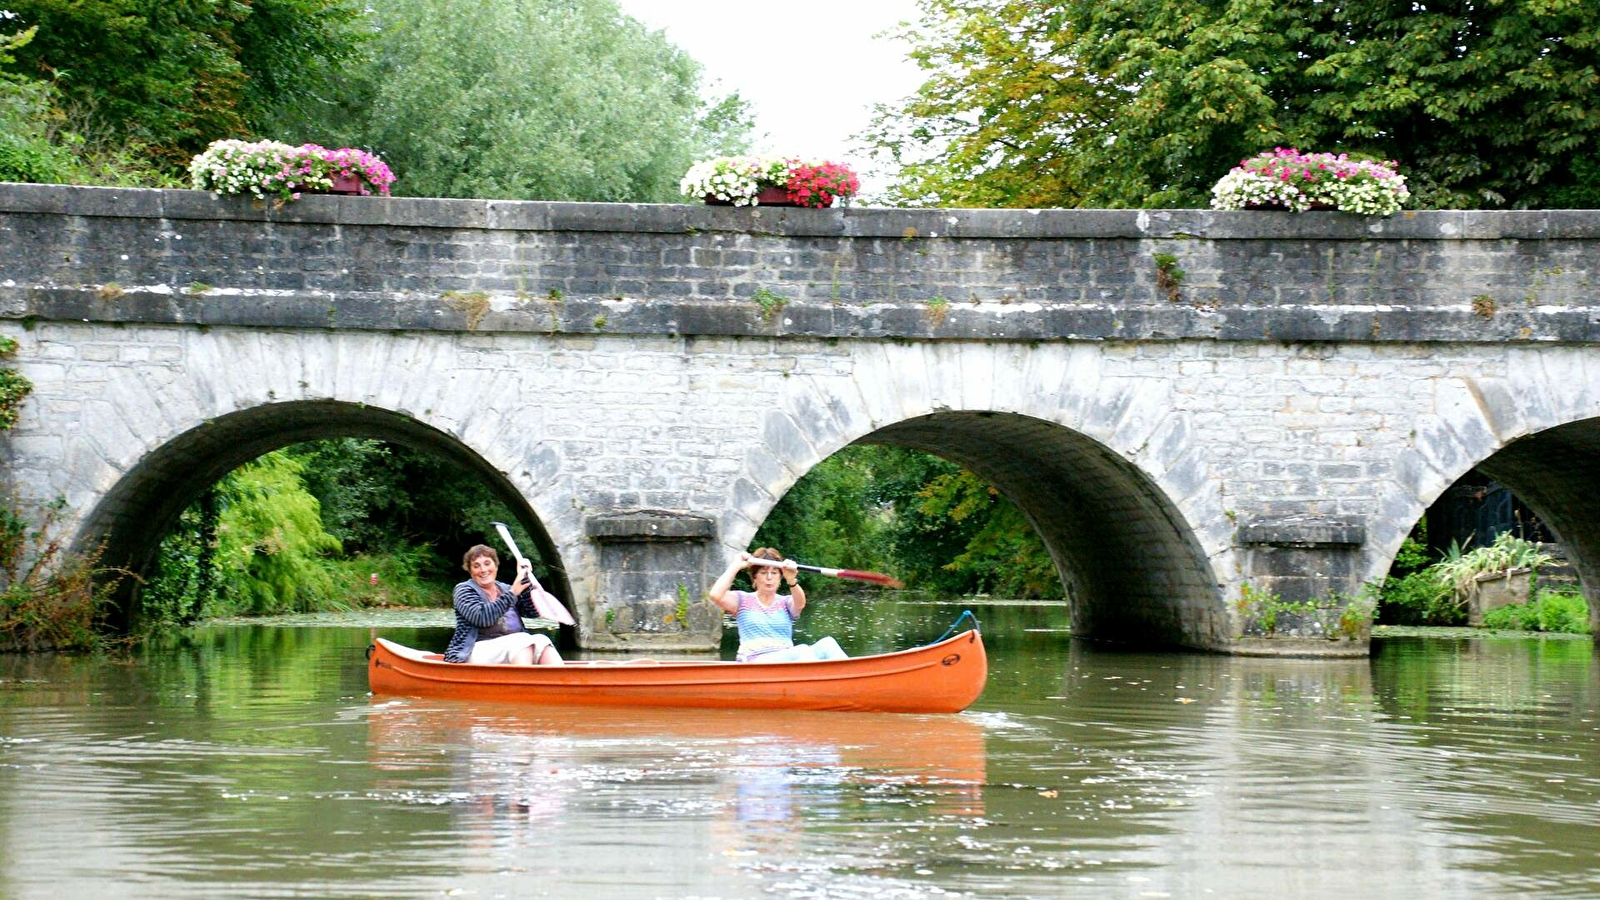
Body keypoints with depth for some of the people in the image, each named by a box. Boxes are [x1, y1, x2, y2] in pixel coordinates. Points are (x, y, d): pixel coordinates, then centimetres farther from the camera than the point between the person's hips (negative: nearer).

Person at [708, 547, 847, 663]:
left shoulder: (786, 602, 20)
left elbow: (800, 603, -7)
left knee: (827, 644, -26)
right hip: (755, 662, -4)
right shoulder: (743, 600, 16)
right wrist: (736, 566, 2)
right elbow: (716, 595, -5)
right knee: (803, 651, -34)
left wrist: (792, 580, -28)